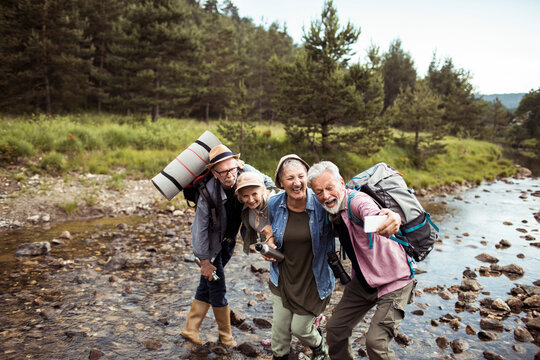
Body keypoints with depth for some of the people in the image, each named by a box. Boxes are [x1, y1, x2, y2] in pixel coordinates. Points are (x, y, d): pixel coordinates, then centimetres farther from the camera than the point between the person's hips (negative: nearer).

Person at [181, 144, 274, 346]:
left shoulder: (245, 172, -21)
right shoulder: (208, 192, -31)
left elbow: (267, 182, -1)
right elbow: (201, 228, -21)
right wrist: (205, 261, -15)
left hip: (229, 239, 5)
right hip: (211, 242, -5)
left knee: (207, 284, 12)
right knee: (217, 288, 0)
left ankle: (190, 329, 25)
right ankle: (225, 335, 21)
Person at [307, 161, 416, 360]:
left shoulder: (357, 200, -29)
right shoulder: (331, 210, -4)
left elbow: (372, 212, -53)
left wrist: (392, 218, -75)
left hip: (393, 281, -8)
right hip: (362, 282, 8)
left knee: (376, 341, -16)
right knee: (335, 329, 9)